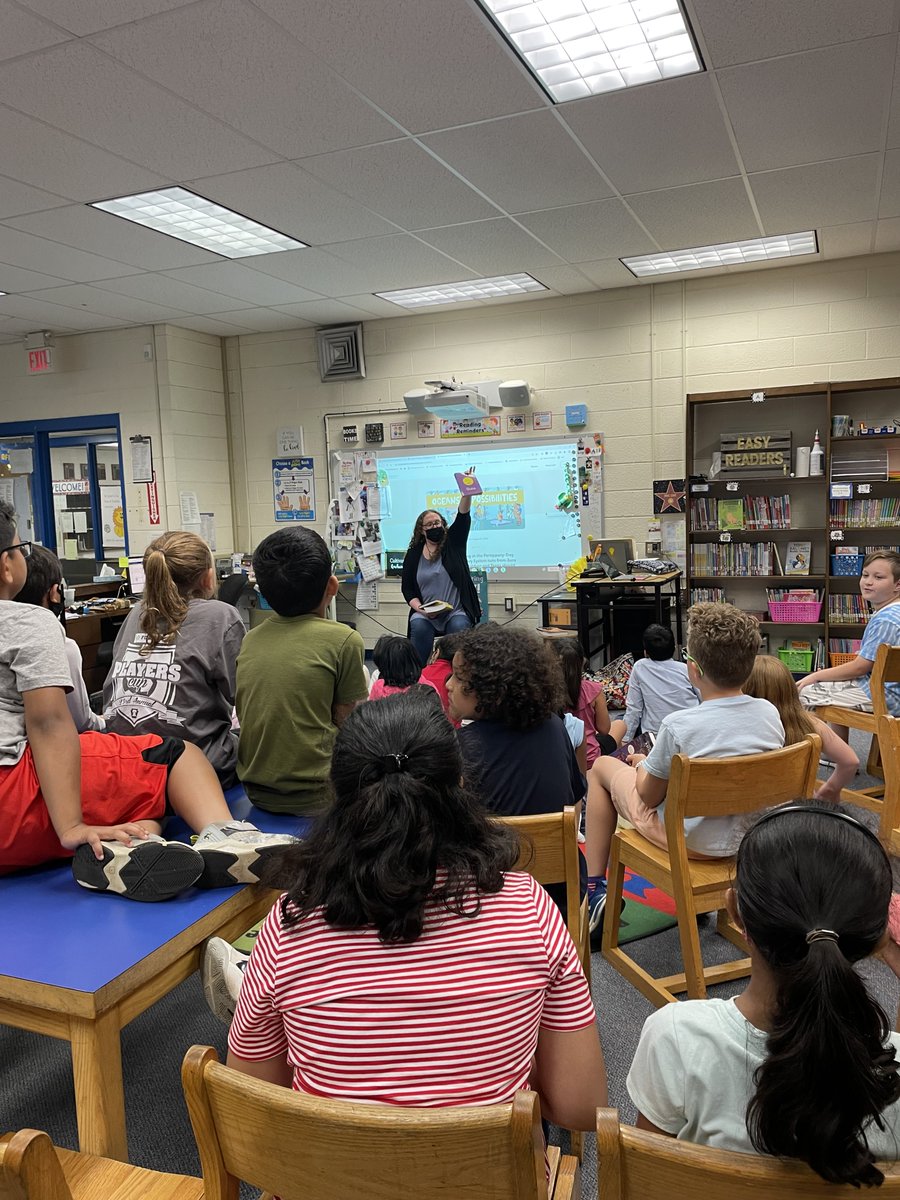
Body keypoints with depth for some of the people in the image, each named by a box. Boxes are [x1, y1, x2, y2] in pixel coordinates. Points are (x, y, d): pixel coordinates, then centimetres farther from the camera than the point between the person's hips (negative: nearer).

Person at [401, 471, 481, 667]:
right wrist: (420, 609, -9)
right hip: (425, 612, 1)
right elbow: (407, 588, 8)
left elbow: (463, 516, -7)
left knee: (459, 627, -31)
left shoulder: (453, 542, 8)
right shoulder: (413, 554, 9)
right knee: (419, 626, -30)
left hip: (456, 611, 0)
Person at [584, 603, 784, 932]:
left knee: (601, 767, 15)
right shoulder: (770, 713, -11)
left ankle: (593, 890, 20)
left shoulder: (678, 725, -27)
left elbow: (649, 795, -15)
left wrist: (643, 765, 8)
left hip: (688, 840, -5)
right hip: (750, 835, 6)